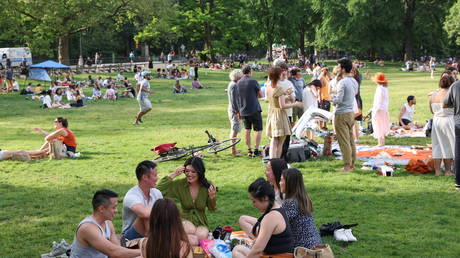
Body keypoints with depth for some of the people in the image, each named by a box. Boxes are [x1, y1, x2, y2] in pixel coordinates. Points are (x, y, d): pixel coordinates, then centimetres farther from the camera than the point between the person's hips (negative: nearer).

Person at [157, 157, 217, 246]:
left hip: (201, 224, 2)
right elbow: (159, 189, -18)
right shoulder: (180, 184, -6)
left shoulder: (207, 186, -5)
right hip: (185, 220, -2)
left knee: (202, 235, -33)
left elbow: (212, 209, 6)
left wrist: (212, 197, -16)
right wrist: (173, 175, -19)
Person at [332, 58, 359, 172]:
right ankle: (352, 164, 18)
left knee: (344, 141, -3)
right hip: (351, 112, 8)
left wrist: (333, 100, -2)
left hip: (342, 114, -8)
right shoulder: (354, 82, 8)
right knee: (351, 140, 13)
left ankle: (347, 166, -1)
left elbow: (338, 100, -23)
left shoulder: (342, 82, -18)